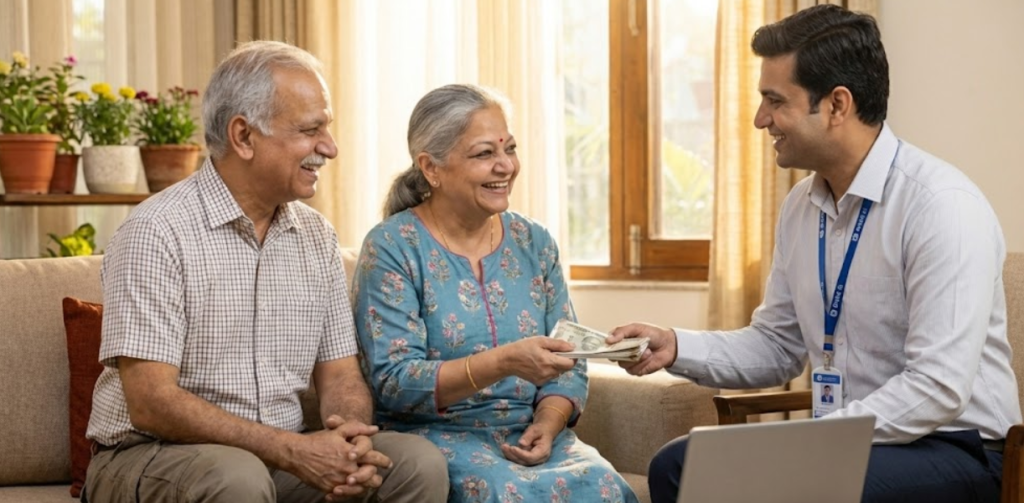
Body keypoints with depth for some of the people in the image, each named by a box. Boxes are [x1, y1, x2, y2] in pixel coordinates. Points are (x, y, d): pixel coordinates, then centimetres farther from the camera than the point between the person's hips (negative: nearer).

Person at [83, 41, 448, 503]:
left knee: (419, 462, -16)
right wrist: (294, 451, -24)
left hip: (280, 455, 5)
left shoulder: (317, 237, 9)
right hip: (150, 458, -5)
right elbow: (151, 403, -18)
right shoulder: (158, 231, -13)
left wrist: (352, 440, -15)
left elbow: (340, 375, 10)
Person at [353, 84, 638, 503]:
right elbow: (392, 382, -13)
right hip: (434, 435, -4)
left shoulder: (534, 243, 11)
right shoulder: (392, 247, -4)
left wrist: (547, 425, -11)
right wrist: (503, 363, -26)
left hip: (529, 437, 4)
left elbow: (568, 367, 11)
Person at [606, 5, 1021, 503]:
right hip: (840, 441, 8)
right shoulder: (801, 205, 6)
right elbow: (776, 347, 15)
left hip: (954, 448, -8)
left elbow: (938, 388, -25)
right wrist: (676, 346, -1)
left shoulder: (942, 205, -19)